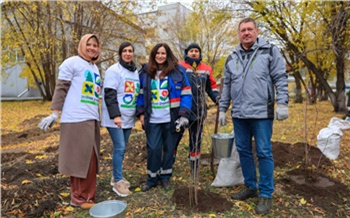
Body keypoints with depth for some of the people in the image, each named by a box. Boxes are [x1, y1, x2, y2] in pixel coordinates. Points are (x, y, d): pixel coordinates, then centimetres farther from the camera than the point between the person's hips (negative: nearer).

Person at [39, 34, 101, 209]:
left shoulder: (95, 68, 21)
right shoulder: (72, 63, -2)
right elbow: (61, 89, -7)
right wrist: (54, 113, -13)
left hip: (92, 119, 8)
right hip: (77, 118, -8)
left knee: (89, 158, 10)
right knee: (80, 158, -2)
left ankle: (85, 195, 21)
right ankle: (79, 197, 11)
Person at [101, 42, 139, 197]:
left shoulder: (136, 72, 14)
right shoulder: (114, 70, -9)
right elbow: (109, 94, -16)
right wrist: (115, 115, -22)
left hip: (128, 118, 7)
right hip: (115, 118, -7)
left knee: (122, 148, 13)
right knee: (119, 148, -8)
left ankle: (116, 177, 27)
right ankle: (117, 181, 6)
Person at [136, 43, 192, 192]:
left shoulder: (178, 71, -1)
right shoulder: (145, 72, 6)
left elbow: (186, 94, -4)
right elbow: (140, 95, 11)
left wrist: (184, 115, -12)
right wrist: (141, 113, 1)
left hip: (172, 119, -1)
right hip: (152, 120, 1)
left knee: (169, 149, 10)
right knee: (153, 149, 3)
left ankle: (165, 177, 28)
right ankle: (152, 178, 23)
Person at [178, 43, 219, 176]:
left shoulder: (206, 69, 8)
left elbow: (211, 86, 16)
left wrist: (217, 98, 0)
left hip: (198, 111, 3)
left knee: (196, 139, 14)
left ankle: (194, 167, 29)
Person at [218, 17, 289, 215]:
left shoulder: (270, 51, 2)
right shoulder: (232, 58, 14)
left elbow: (281, 78, -3)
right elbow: (227, 86, 17)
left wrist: (282, 103, -13)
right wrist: (223, 109, 14)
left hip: (262, 113, -5)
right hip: (239, 114, 5)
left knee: (264, 153, 0)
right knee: (244, 151, 11)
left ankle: (266, 194, 13)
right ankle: (251, 187, 28)